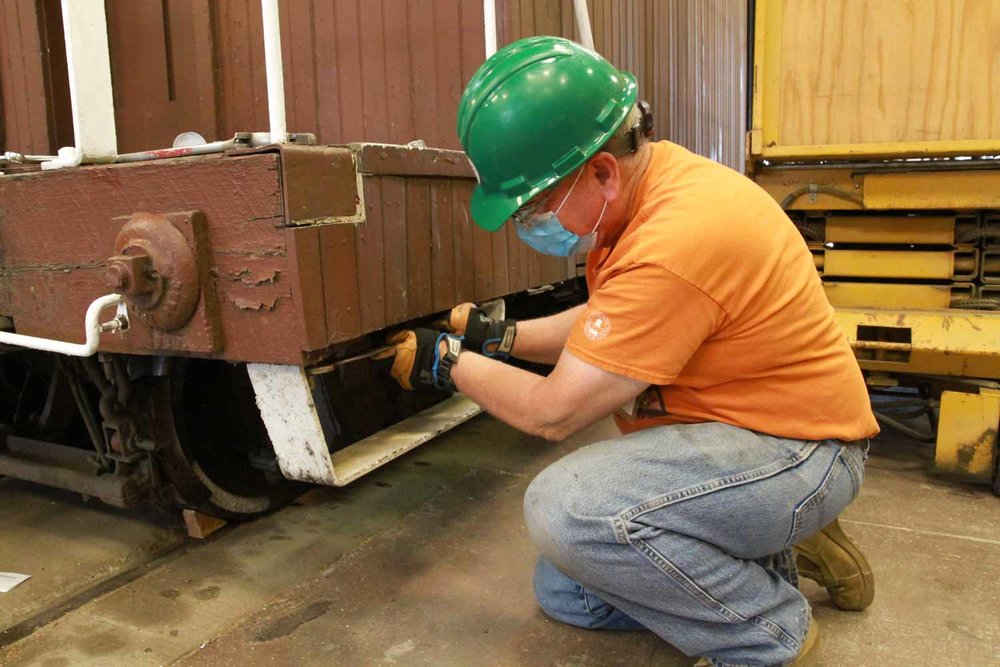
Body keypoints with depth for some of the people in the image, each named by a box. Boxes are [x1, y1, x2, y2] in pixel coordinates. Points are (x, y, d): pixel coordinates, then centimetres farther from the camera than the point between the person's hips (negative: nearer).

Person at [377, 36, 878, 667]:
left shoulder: (674, 245, -33)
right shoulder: (642, 185, -1)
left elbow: (552, 413, -24)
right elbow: (604, 322, 14)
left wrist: (447, 361, -9)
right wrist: (498, 337, 4)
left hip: (797, 450, -9)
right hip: (726, 428, 9)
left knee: (564, 507, -31)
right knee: (563, 591, 10)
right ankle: (777, 546, 16)